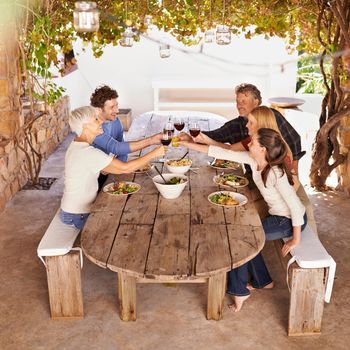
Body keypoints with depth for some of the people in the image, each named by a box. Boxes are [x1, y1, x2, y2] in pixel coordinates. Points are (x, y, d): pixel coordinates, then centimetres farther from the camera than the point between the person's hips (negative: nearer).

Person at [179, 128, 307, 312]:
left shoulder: (276, 173, -31)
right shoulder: (252, 159, -8)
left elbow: (295, 206, -28)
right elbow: (223, 153, -5)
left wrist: (295, 239, -20)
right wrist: (188, 144, -4)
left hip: (291, 220, -8)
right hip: (278, 215, 8)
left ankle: (239, 290, 7)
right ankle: (263, 281, 27)